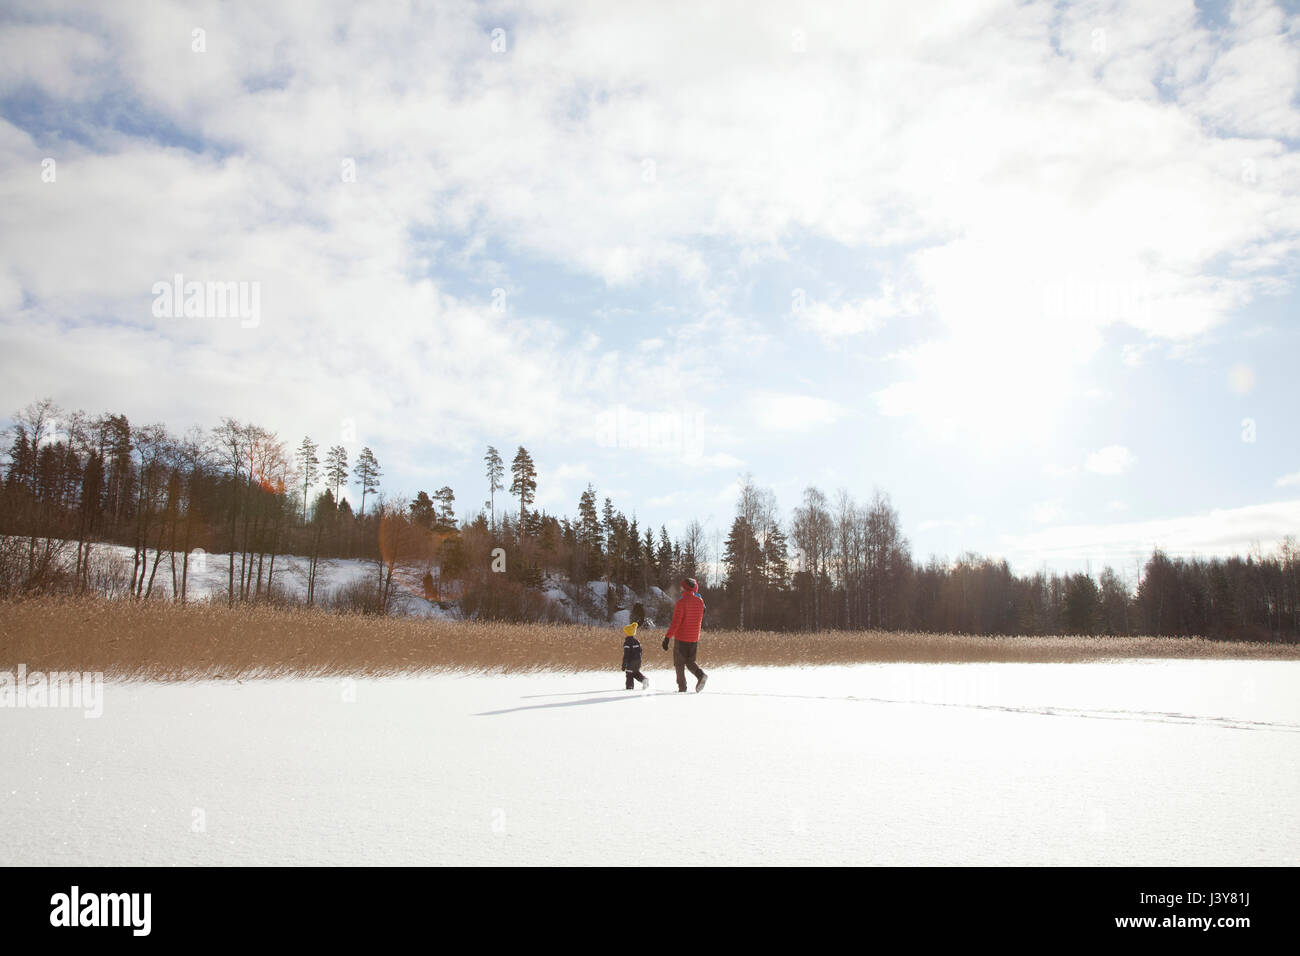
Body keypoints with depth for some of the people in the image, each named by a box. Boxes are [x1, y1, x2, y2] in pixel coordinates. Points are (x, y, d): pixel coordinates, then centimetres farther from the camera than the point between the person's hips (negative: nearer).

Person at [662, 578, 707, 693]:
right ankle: (701, 675, -10)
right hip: (694, 638, 5)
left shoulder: (682, 601, -14)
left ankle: (682, 687, 3)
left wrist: (667, 637, -16)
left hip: (681, 637, -5)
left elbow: (675, 622, -19)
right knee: (690, 661, 16)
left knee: (679, 663, 6)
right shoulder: (699, 601, 3)